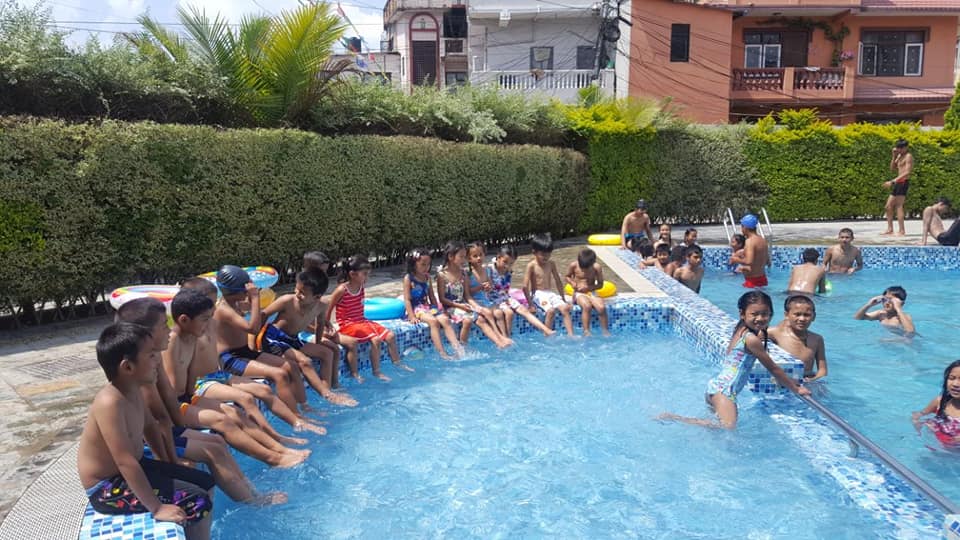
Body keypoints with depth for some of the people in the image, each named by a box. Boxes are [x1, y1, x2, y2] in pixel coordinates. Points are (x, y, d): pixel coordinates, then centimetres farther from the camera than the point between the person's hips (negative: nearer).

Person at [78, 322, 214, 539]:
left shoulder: (133, 392, -1)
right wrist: (156, 507, -29)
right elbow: (125, 462, -32)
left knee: (205, 483, 12)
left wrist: (172, 468, 12)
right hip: (108, 489, -9)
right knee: (198, 503, -15)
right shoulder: (110, 402, -30)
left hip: (132, 469, 9)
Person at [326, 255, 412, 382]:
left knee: (390, 335, -2)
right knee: (375, 339, -27)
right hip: (347, 325, -8)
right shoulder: (341, 290, -17)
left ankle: (397, 363, 15)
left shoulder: (361, 287, 4)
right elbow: (329, 309, -10)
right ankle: (376, 372, -14)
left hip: (361, 321, 8)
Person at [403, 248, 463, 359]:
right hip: (416, 308, -6)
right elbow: (407, 299, -8)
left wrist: (437, 309, 11)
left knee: (445, 320, -20)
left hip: (428, 306, 6)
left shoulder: (427, 277, 14)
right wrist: (412, 316, -16)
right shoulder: (408, 278, -4)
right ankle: (442, 353, -37)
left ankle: (458, 349, -30)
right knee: (433, 321, -31)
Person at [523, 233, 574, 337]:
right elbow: (525, 286, -12)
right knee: (551, 310, -30)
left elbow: (558, 282, 14)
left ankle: (571, 335, -22)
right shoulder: (531, 265, -7)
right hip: (538, 294, -5)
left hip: (551, 293, 5)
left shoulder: (551, 264, 8)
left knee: (565, 308, -20)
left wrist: (563, 299, 14)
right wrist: (530, 303, -13)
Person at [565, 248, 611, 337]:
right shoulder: (573, 265, -8)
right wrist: (572, 283, -11)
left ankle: (605, 331, -12)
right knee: (587, 306, -34)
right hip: (579, 293, -1)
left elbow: (600, 284, -1)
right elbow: (567, 276, 10)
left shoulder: (597, 267, -8)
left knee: (602, 307, -27)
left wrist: (588, 287, -17)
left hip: (591, 292, 1)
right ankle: (586, 331, -26)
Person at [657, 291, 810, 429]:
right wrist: (796, 389, 7)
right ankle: (674, 418, -20)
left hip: (715, 384, 10)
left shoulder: (740, 330, 13)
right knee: (728, 426, -20)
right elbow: (773, 368, -2)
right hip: (725, 390, -10)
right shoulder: (751, 339, -11)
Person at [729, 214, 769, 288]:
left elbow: (749, 261, -29)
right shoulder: (762, 240, 11)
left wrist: (737, 260, -11)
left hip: (752, 281, -9)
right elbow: (767, 261, 19)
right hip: (762, 278, 10)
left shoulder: (750, 241, -18)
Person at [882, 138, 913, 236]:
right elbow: (892, 168, 19)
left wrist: (892, 181, -23)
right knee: (888, 206, 7)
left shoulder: (908, 156, -8)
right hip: (898, 183, 9)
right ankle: (890, 229, 10)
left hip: (903, 182, -9)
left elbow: (907, 172, -17)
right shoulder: (900, 156, 18)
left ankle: (902, 231, -11)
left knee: (899, 206, -11)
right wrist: (894, 156, 7)